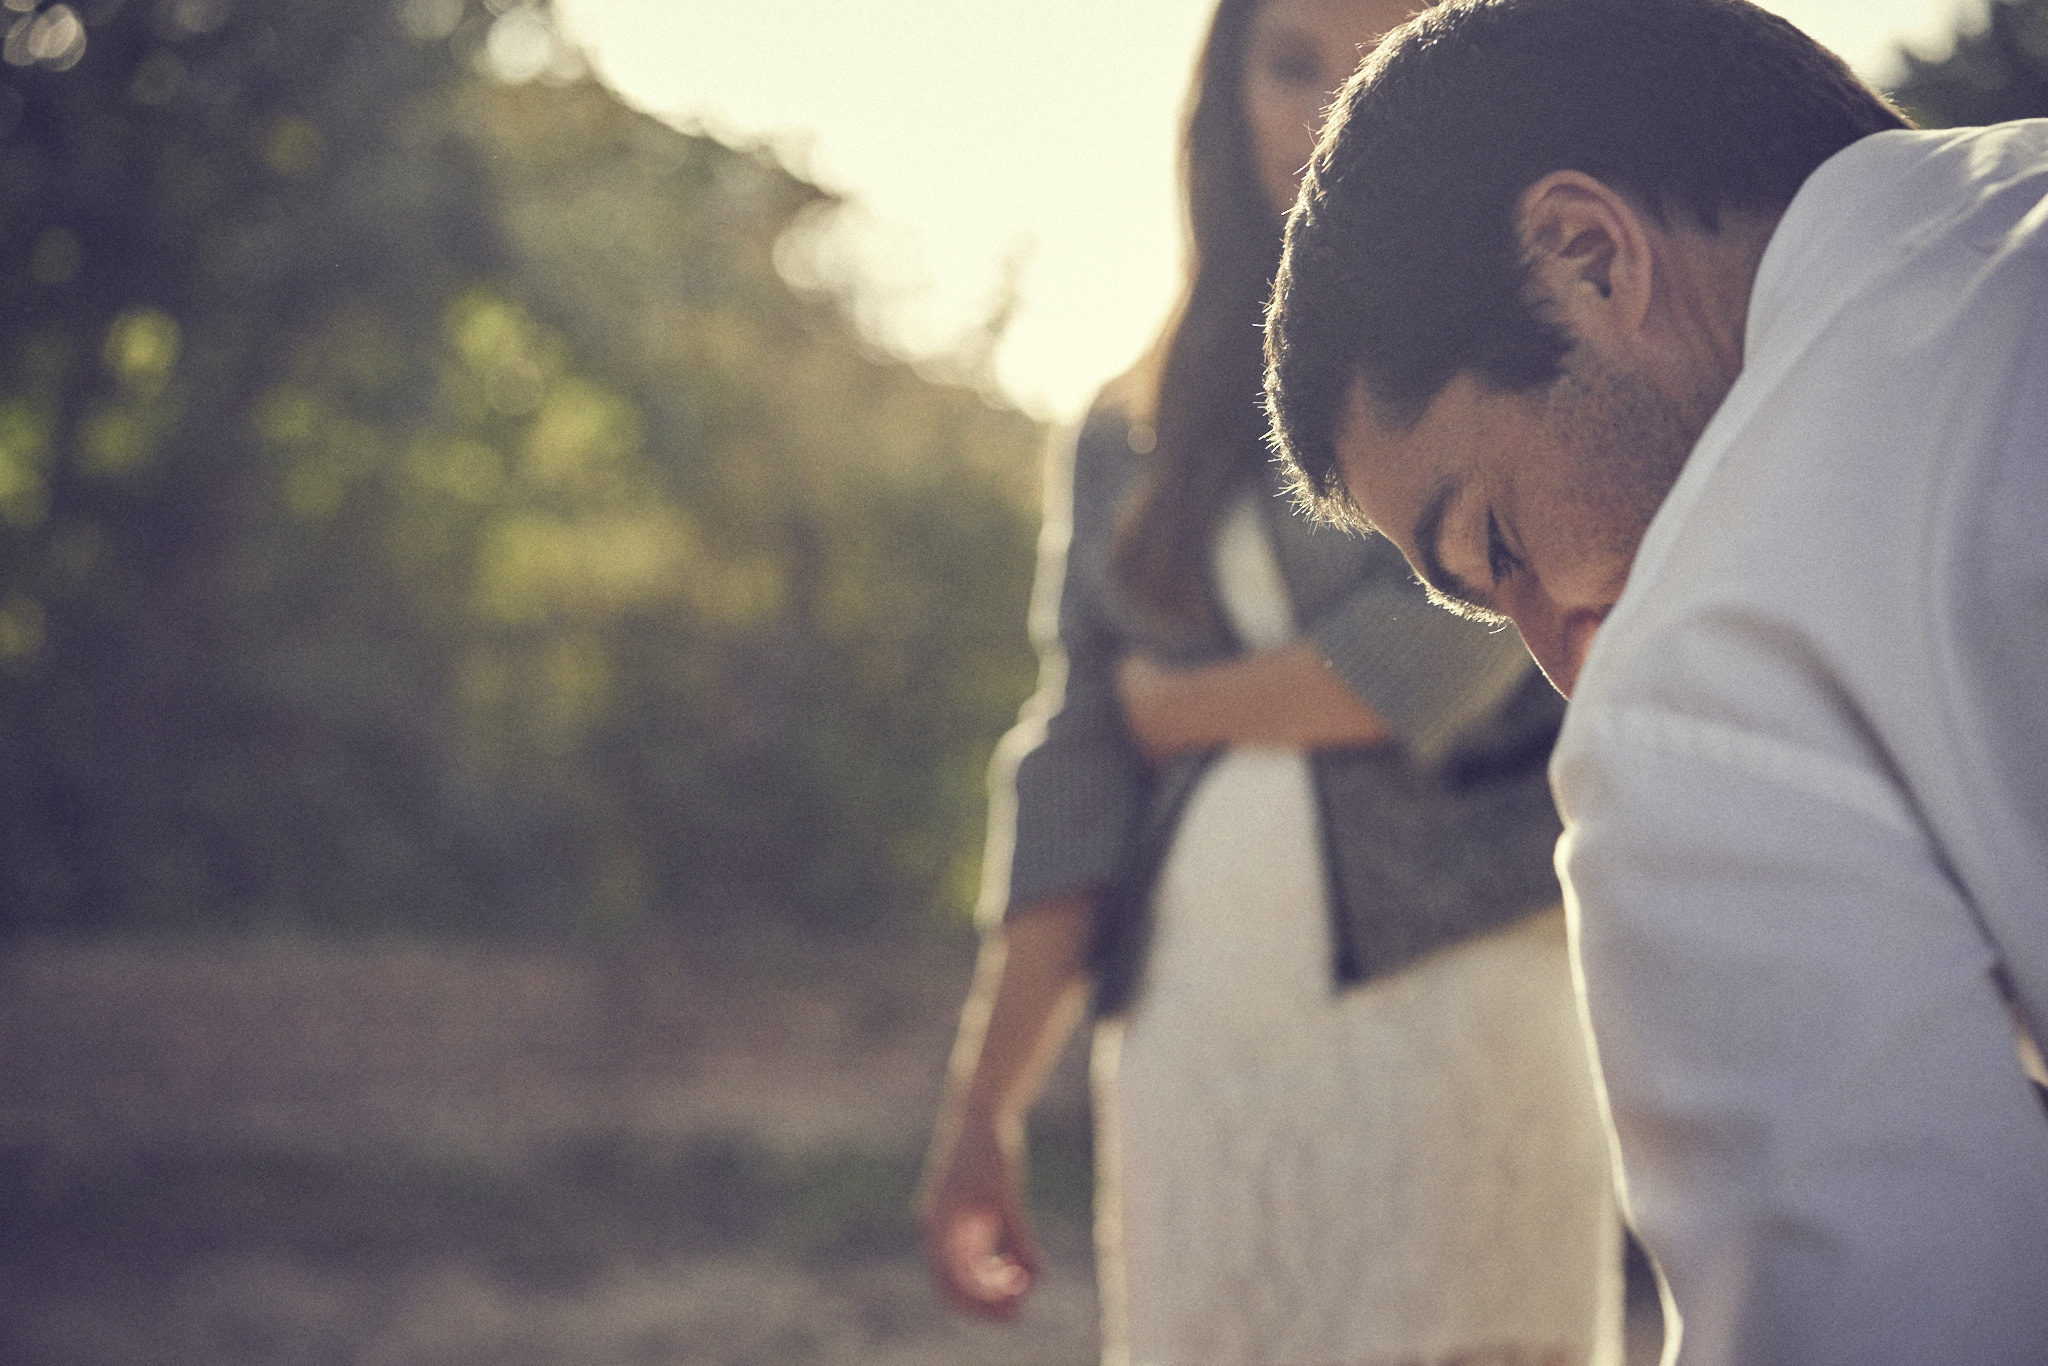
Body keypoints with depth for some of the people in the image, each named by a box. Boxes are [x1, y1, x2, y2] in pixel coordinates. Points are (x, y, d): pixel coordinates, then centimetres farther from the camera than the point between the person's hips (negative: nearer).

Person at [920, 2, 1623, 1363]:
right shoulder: (1136, 431, 16)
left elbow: (1440, 652, -11)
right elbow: (1069, 785, 9)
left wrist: (1168, 702, 4)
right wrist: (984, 1108, 1)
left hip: (1458, 992, -4)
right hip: (1193, 1034, 4)